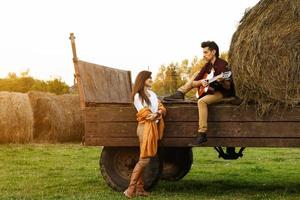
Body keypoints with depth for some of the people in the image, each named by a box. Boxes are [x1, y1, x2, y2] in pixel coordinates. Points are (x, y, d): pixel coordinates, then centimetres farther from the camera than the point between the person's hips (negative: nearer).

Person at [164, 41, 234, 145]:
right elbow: (194, 82, 1)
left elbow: (228, 87, -24)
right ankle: (180, 93, 4)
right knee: (196, 74, 11)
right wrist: (201, 82, -21)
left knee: (201, 101, -33)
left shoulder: (222, 65, -20)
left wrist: (222, 81, -45)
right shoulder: (208, 65, 3)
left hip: (222, 93, -9)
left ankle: (202, 134, -34)